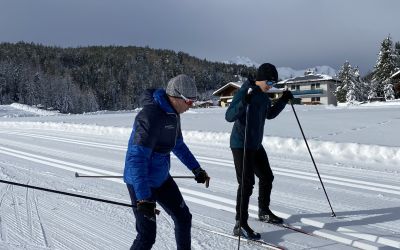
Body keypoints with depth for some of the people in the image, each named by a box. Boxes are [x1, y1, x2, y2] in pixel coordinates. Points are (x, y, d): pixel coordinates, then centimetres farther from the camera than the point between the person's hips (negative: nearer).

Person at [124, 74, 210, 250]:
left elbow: (178, 145, 19)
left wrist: (196, 169, 22)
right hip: (141, 182, -9)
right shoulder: (150, 116, -27)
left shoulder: (172, 113, 3)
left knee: (183, 217, 16)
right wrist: (143, 198, -36)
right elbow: (137, 158, -32)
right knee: (147, 235, -6)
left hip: (161, 178, 9)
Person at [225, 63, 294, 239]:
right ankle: (240, 225, -5)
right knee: (246, 183, -12)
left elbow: (269, 115, 24)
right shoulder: (244, 92, -17)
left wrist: (283, 101, 13)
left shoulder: (263, 95, 9)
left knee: (267, 177, 18)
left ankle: (264, 212, 38)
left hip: (256, 145, 9)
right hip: (241, 145, -9)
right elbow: (229, 116, -24)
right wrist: (244, 102, -38)